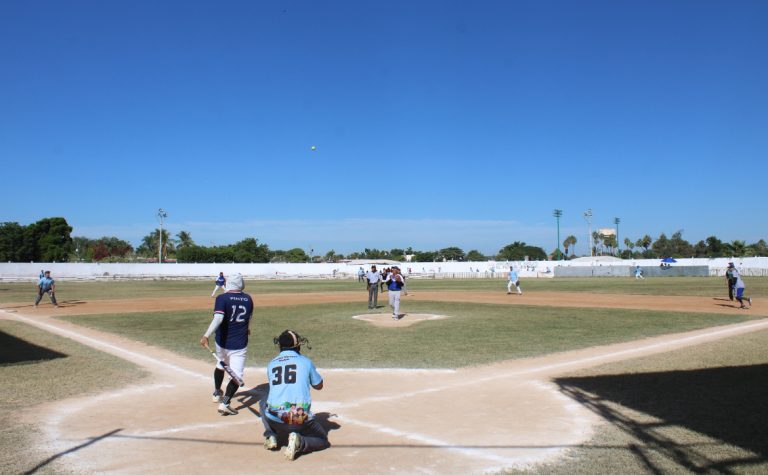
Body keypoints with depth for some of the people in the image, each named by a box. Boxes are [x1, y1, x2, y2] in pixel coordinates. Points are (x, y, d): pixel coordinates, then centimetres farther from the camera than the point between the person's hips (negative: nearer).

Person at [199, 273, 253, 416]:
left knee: (221, 364, 28)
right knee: (237, 374, -3)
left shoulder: (222, 298, -9)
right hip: (239, 344, -1)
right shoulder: (248, 299, 2)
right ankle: (225, 403, -19)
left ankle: (217, 393, 43)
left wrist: (206, 335, -33)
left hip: (222, 341, 1)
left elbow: (218, 318, -26)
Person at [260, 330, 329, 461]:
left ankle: (271, 436, 14)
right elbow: (319, 386, 17)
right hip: (301, 420, -2)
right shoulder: (305, 361, 4)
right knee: (323, 440, 21)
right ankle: (299, 442, -8)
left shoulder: (271, 364, 11)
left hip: (275, 419, 2)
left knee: (263, 403, 34)